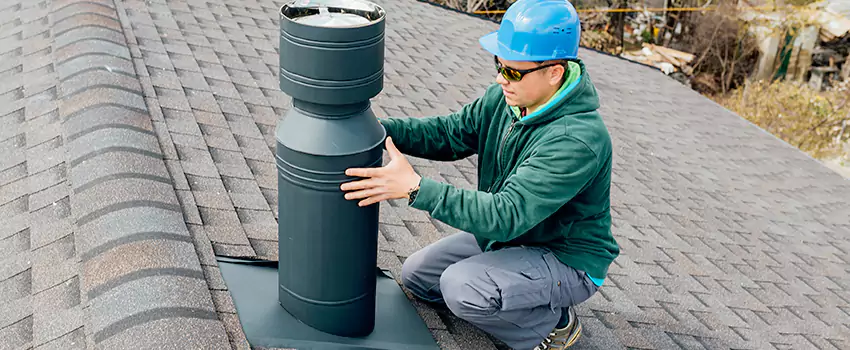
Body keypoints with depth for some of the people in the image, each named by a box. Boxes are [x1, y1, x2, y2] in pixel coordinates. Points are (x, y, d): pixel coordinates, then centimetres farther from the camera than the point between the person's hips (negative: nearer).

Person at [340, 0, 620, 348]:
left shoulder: (578, 139, -35)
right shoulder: (508, 96, -9)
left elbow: (506, 215, -39)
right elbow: (450, 133, -1)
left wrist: (415, 188, -42)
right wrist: (379, 128, -17)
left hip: (566, 259, -8)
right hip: (508, 237, 8)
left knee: (461, 287, -30)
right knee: (416, 275, 10)